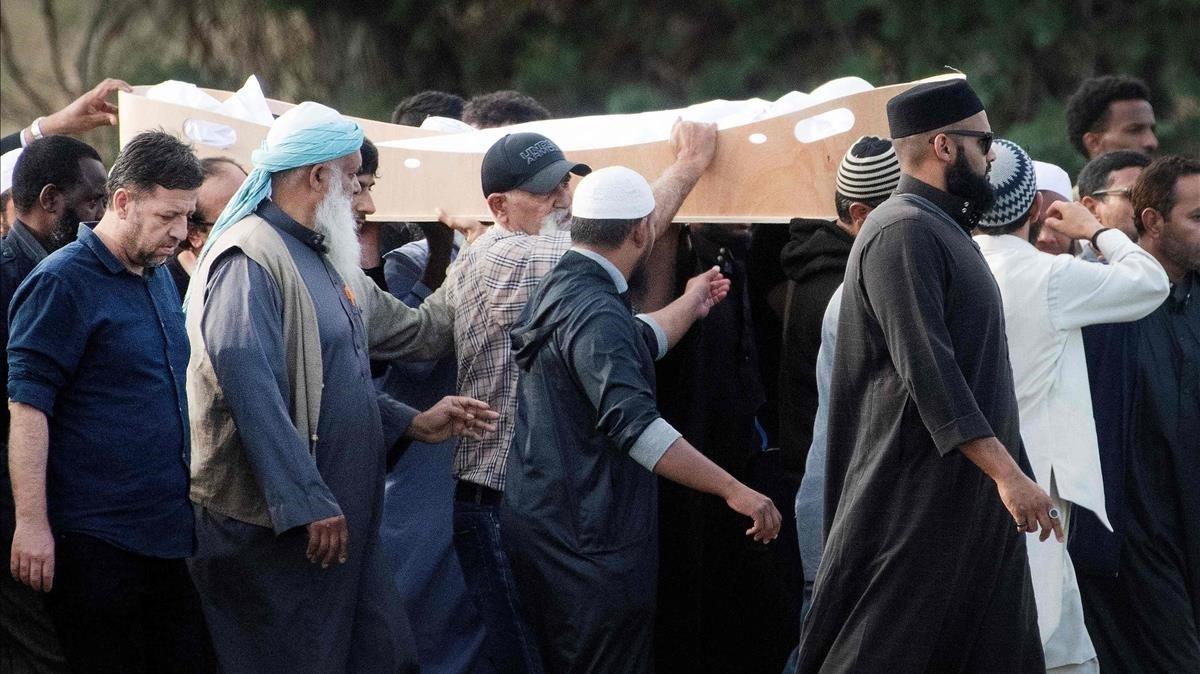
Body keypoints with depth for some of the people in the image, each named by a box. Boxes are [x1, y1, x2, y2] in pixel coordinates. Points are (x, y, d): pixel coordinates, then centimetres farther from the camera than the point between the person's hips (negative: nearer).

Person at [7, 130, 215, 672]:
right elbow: (27, 407, -15)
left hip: (167, 534, 8)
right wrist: (31, 524, -20)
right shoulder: (63, 282, -11)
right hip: (95, 542, -8)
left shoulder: (159, 276, 14)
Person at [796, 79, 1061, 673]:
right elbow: (928, 370, -23)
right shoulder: (904, 232, -14)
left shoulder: (943, 229, 19)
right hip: (921, 495, -10)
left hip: (975, 497, 10)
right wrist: (1006, 472, -26)